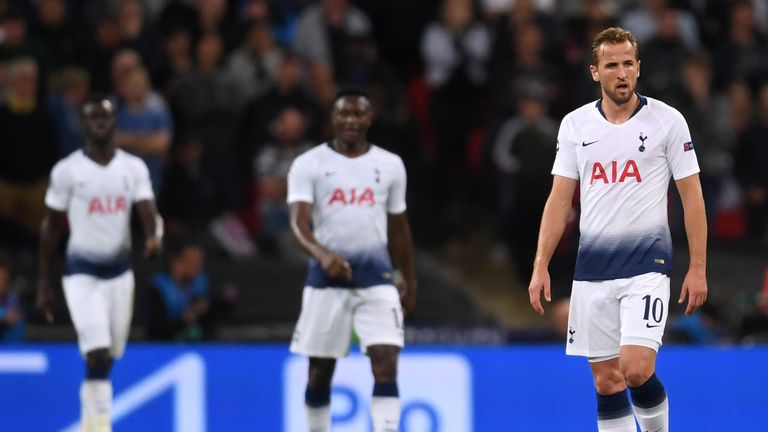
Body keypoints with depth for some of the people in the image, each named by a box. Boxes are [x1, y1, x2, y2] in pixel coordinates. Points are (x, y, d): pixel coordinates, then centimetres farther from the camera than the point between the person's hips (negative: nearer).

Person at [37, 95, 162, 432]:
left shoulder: (134, 168, 3)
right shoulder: (67, 170, -5)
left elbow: (148, 214, -7)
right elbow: (51, 227, 2)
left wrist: (154, 237, -32)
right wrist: (44, 283, 2)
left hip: (119, 270, 4)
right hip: (81, 272, -4)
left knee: (107, 358, 11)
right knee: (98, 354, -18)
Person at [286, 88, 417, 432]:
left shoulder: (390, 165, 8)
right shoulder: (308, 164, -1)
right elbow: (298, 222, -14)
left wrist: (410, 281, 18)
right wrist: (321, 254, -33)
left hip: (376, 276, 1)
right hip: (326, 276, -1)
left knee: (386, 363, -13)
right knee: (320, 370, 6)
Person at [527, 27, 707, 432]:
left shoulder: (668, 120, -2)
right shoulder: (574, 124, 7)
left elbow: (692, 196, 1)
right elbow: (559, 199, 9)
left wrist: (698, 268, -3)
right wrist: (541, 266, 3)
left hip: (647, 263, -3)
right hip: (592, 269, 4)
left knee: (636, 369, -17)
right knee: (606, 380, 3)